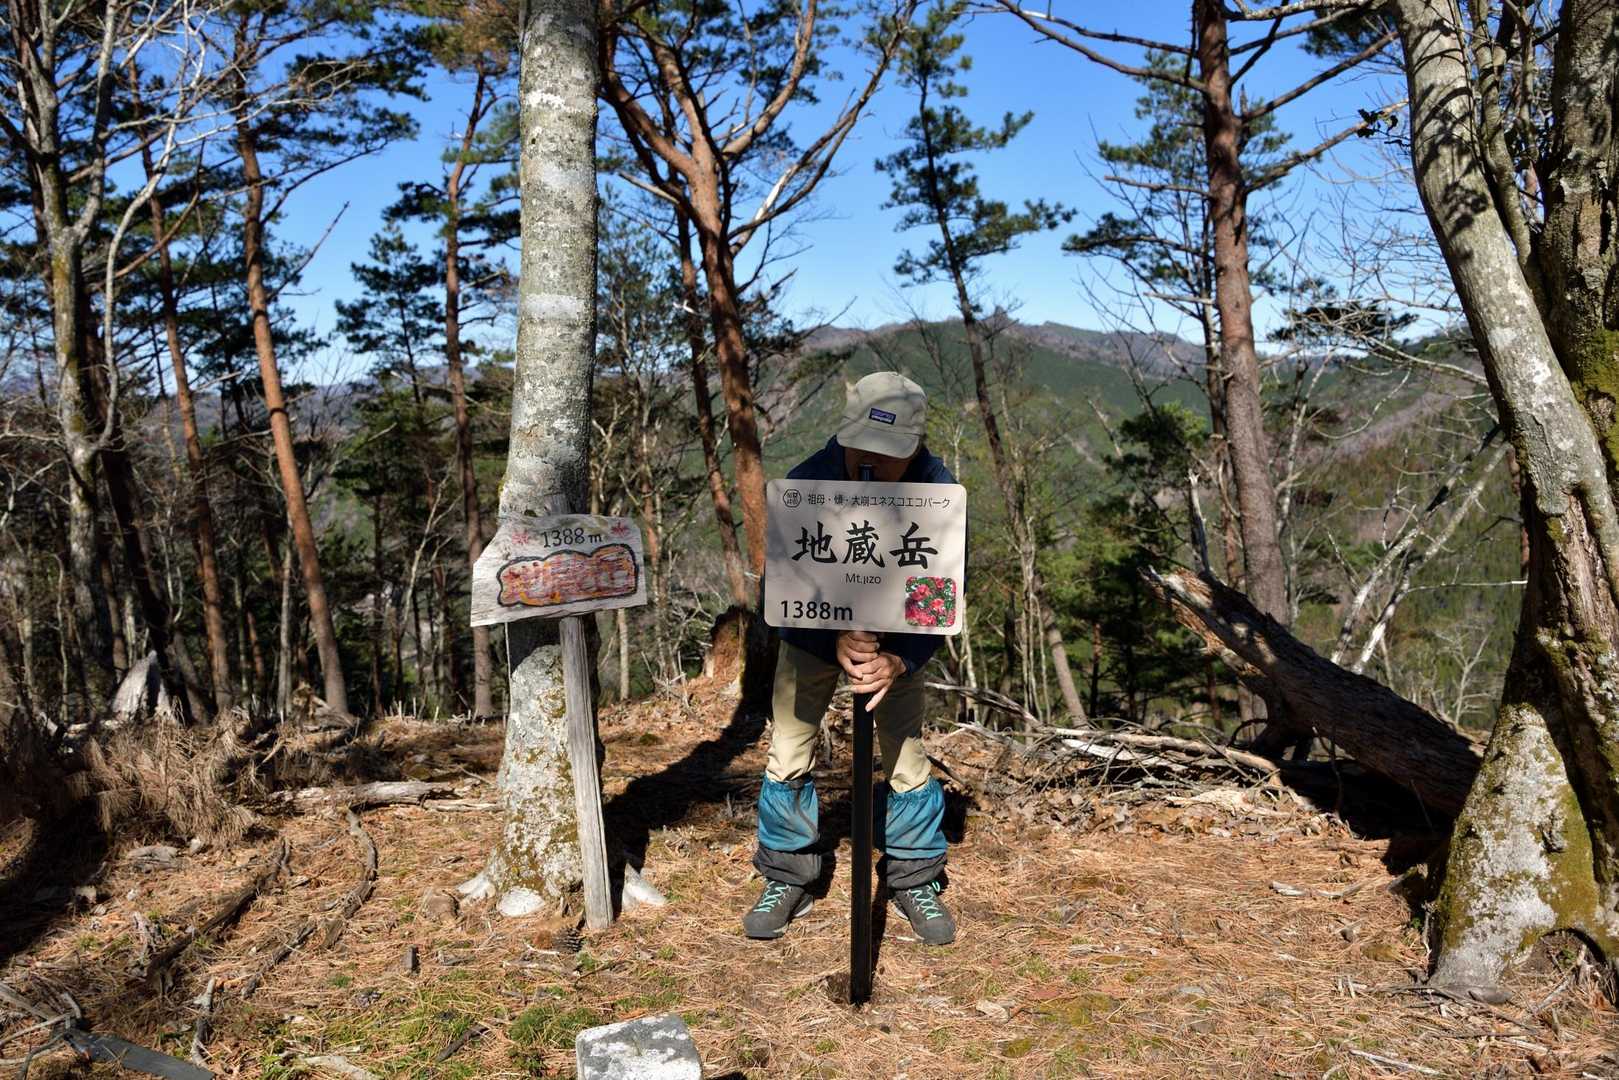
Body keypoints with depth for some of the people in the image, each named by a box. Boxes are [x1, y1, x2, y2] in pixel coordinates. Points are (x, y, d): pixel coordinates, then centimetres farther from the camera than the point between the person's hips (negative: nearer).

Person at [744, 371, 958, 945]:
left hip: (897, 637, 0)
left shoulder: (938, 491, -26)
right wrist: (836, 643, -42)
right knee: (788, 756, 0)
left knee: (908, 760, -1)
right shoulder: (804, 484, -28)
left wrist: (899, 660, -39)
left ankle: (915, 881, 19)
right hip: (813, 632, 0)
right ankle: (786, 881, 18)